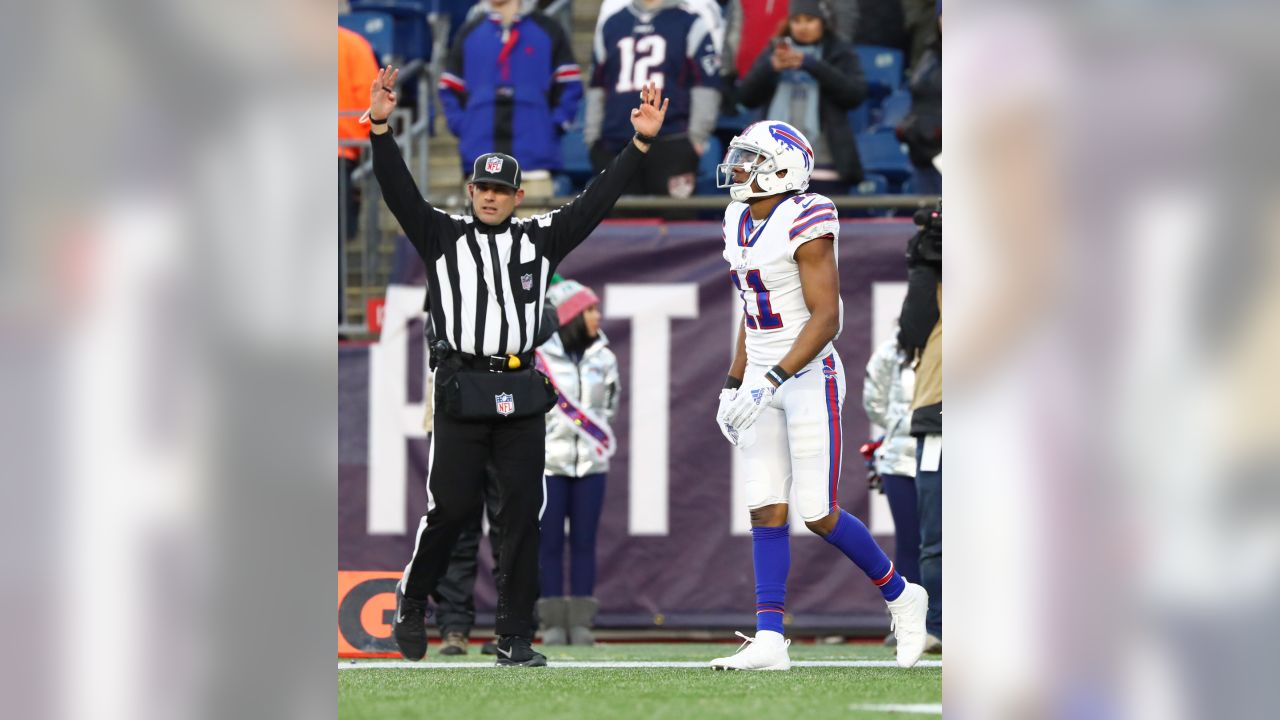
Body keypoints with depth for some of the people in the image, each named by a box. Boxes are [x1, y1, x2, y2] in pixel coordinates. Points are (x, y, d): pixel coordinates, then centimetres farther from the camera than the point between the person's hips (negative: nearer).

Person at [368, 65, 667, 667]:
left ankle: (515, 636, 3)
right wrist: (380, 129, -19)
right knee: (450, 507, -3)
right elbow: (400, 192, -5)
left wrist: (640, 143, 0)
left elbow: (597, 200, 9)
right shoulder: (443, 237, 7)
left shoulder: (541, 239, 13)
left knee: (522, 515, -1)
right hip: (461, 392, -2)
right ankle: (412, 601, 21)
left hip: (521, 394, 2)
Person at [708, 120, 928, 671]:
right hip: (763, 380, 8)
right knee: (766, 511, 0)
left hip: (810, 376, -8)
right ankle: (769, 640, -3)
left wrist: (771, 380, -25)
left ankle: (900, 596, 15)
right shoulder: (740, 223, 10)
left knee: (818, 516, -6)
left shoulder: (804, 223, -16)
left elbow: (825, 318, -19)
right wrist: (734, 386, 17)